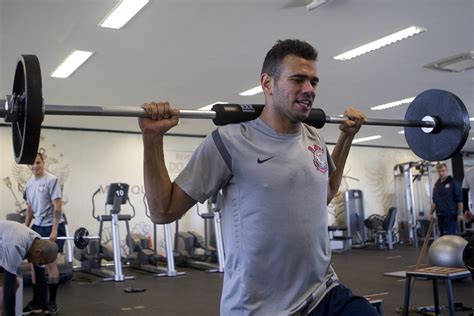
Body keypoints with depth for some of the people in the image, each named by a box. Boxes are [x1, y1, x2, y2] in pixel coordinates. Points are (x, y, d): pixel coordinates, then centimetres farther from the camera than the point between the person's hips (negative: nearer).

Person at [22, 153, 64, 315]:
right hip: (37, 227, 7)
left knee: (50, 263, -4)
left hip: (52, 226, -7)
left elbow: (57, 207, -17)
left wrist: (54, 230, -23)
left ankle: (52, 302, 7)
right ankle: (37, 301, 18)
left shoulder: (52, 180, -12)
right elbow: (29, 209, 18)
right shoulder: (29, 184, 10)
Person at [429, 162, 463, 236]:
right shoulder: (436, 184, 12)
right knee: (442, 235, 8)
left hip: (451, 215, -6)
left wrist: (460, 213, -14)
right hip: (440, 215, 6)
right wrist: (431, 213, 12)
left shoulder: (453, 182, -5)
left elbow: (459, 200, -8)